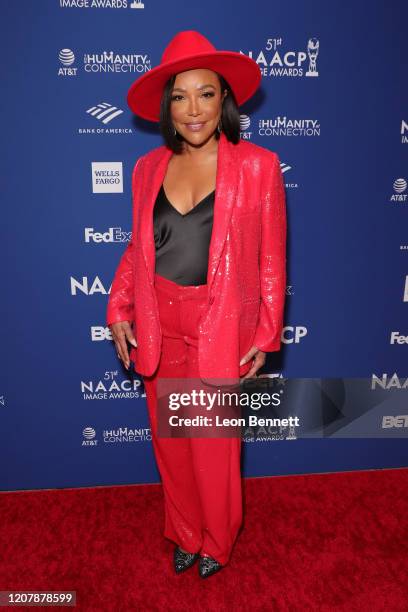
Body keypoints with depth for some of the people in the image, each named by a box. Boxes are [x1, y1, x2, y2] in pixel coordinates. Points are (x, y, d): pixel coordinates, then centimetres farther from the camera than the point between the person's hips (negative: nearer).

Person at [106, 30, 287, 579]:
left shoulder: (257, 165, -5)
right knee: (170, 442, 16)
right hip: (158, 327, 4)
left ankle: (216, 543, 41)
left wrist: (266, 336, -5)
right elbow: (137, 248, 11)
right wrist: (119, 310, 0)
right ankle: (185, 535, 45)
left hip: (221, 326, -3)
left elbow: (272, 260, -4)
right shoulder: (148, 168, 5)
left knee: (213, 448, 9)